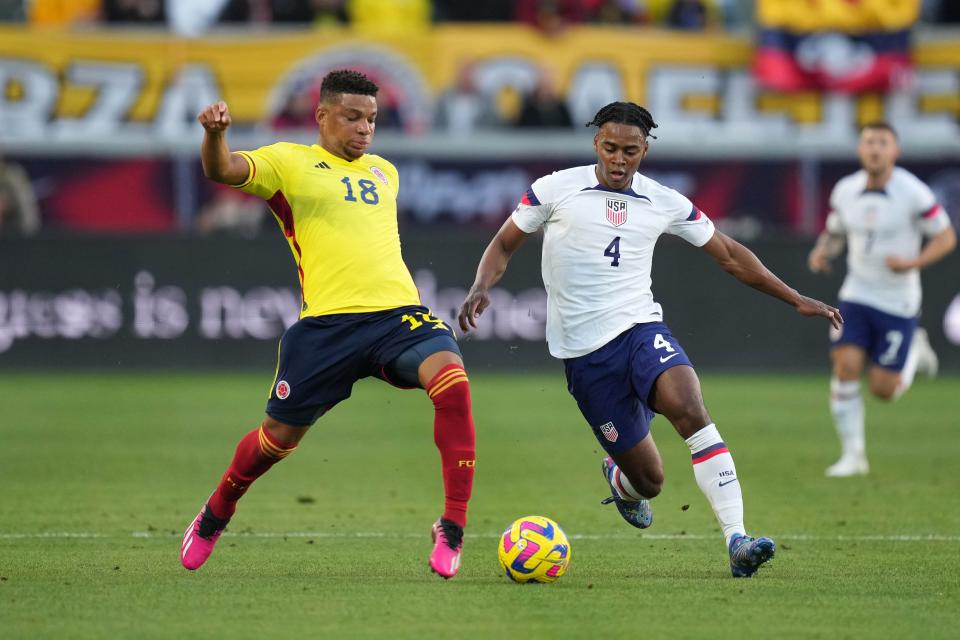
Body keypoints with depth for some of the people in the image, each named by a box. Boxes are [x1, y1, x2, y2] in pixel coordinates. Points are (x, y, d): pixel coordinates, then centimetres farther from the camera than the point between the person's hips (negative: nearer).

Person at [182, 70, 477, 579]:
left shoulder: (384, 172, 22)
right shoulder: (289, 163, 5)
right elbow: (222, 171, -13)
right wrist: (214, 133, -33)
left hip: (398, 312, 3)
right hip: (328, 322, -3)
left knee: (451, 378, -26)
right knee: (280, 436, 6)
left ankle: (453, 527, -24)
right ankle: (216, 514, 38)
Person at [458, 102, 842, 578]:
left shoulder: (664, 203, 6)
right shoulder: (556, 189, 0)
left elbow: (729, 255, 14)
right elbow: (503, 245, 10)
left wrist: (795, 300, 11)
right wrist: (481, 288, -11)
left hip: (640, 328, 1)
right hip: (583, 351, -1)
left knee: (689, 409, -31)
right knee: (649, 480, -3)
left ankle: (737, 540, -33)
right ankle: (619, 478, 39)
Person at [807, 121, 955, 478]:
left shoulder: (913, 193, -14)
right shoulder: (845, 191, 0)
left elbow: (946, 237, -7)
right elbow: (834, 232, 17)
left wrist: (913, 263, -23)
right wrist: (821, 253, -6)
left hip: (898, 300, -3)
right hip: (857, 296, 3)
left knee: (883, 389, -3)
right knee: (846, 366, -16)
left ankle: (914, 352, 31)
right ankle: (853, 455, -4)